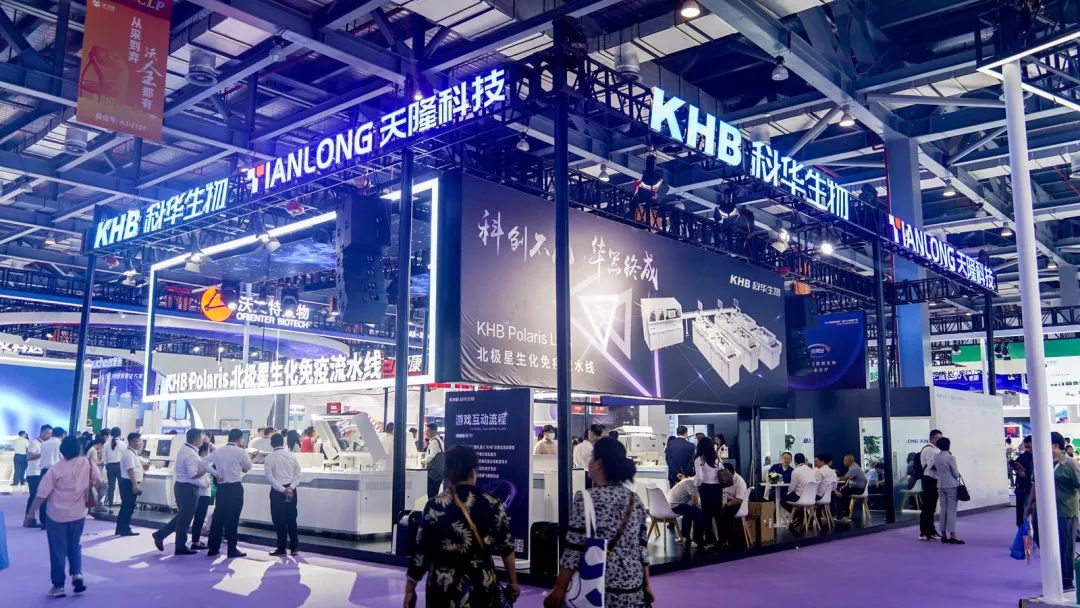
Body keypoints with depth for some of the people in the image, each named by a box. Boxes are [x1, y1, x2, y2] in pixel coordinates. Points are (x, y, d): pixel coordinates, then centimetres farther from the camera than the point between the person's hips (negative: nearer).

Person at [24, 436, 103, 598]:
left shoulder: (56, 469, -15)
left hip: (56, 515, -3)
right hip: (78, 514, 3)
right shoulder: (88, 464, -7)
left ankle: (58, 586, 12)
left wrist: (31, 512, -2)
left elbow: (42, 494, -13)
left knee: (58, 550, 7)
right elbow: (99, 483, 4)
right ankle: (77, 574, 4)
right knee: (75, 546, 21)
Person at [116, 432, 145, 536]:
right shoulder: (129, 454, -16)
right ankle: (125, 529, 1)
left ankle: (122, 528, 23)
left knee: (127, 506, 15)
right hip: (129, 483, -10)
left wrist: (142, 467, 10)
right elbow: (130, 470, -23)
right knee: (128, 506, -4)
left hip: (132, 483, 10)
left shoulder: (133, 453, 17)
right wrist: (135, 484, -28)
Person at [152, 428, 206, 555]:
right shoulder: (191, 454, -21)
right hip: (188, 488, -10)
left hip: (180, 486, 10)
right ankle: (181, 547, 12)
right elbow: (193, 475, -27)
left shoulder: (184, 449, 11)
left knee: (182, 515, 21)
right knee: (185, 518, 2)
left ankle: (160, 535, 21)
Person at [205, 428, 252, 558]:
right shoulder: (240, 452, -8)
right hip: (235, 488, -5)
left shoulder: (218, 451, 7)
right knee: (232, 519, -1)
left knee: (218, 516, 11)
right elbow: (248, 467, 3)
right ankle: (232, 550, 4)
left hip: (221, 487, 5)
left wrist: (215, 474, 10)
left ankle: (213, 548, 16)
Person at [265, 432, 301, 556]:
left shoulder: (269, 458, -5)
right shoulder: (292, 456, 6)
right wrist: (290, 487, -6)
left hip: (277, 491, -4)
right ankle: (294, 547, 15)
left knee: (279, 520, 4)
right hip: (291, 491, 4)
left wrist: (282, 489, -15)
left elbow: (269, 477, -13)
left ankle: (281, 549, 9)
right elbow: (298, 475, 2)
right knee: (291, 519, 12)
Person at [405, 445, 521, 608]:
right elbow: (506, 548, 1)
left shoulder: (435, 506, -9)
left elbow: (420, 552, -7)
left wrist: (409, 589, 4)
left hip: (444, 588, -1)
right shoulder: (492, 504, -5)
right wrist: (513, 582, 14)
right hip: (482, 587, 1)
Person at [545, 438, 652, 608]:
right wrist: (647, 584, 15)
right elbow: (642, 547, 6)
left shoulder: (586, 499, -13)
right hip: (633, 590, 5)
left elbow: (574, 550, -14)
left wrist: (559, 589, -9)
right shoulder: (634, 500, 3)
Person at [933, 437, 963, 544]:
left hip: (941, 486, 5)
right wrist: (957, 475, 12)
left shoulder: (936, 457, 3)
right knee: (951, 510, -3)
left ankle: (944, 535, 11)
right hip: (951, 485, -5)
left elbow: (936, 469, 7)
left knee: (943, 510, 9)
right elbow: (956, 473, -8)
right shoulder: (950, 457, -12)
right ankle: (952, 536, -4)